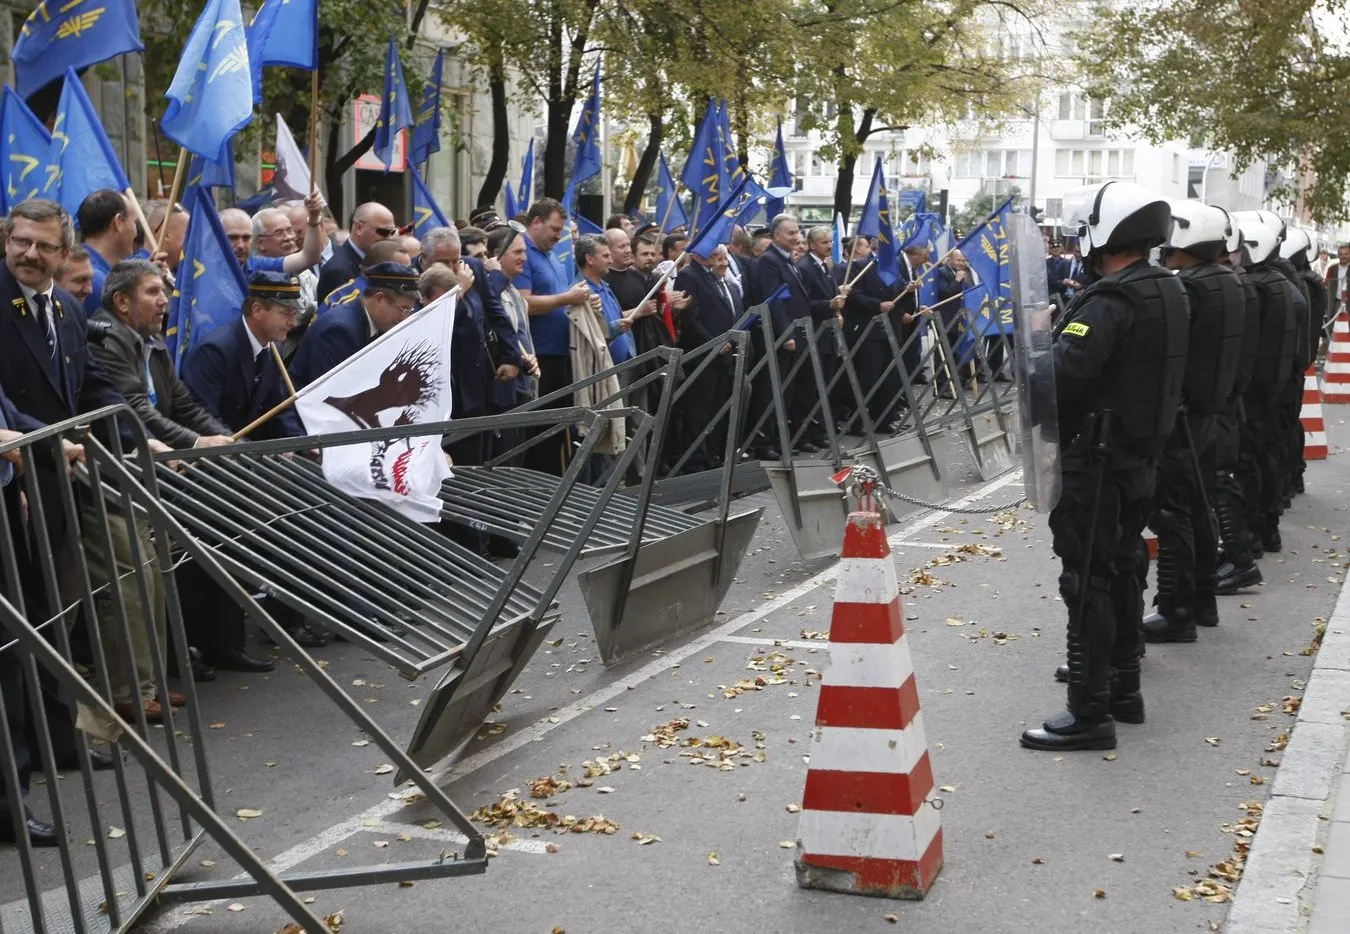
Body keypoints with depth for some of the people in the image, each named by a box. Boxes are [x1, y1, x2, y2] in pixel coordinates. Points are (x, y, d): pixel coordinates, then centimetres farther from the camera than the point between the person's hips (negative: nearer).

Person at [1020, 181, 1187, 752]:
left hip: (1095, 459, -10)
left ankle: (1089, 712, -3)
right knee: (1121, 570, 19)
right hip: (1140, 452, 10)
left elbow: (1060, 375, -30)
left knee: (1087, 581, -6)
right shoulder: (1168, 291, 10)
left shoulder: (1112, 300, -21)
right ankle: (1123, 687, 31)